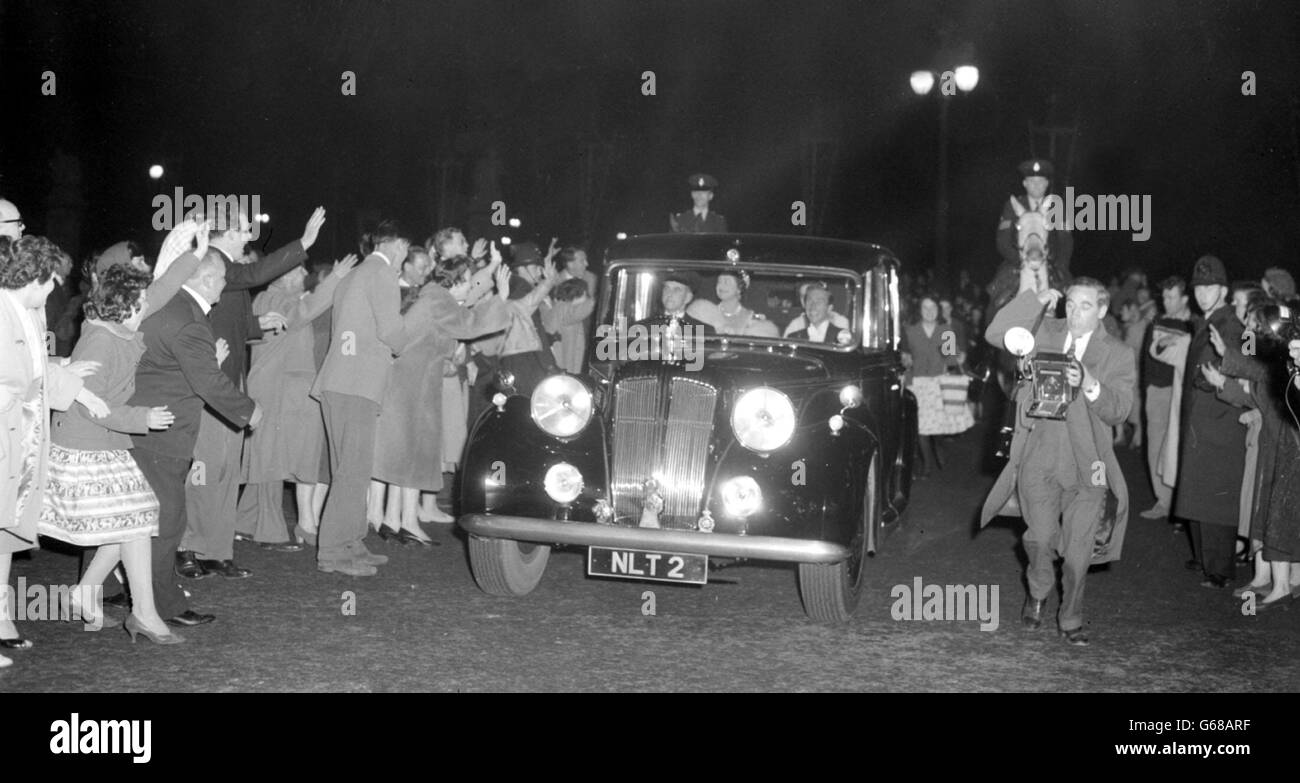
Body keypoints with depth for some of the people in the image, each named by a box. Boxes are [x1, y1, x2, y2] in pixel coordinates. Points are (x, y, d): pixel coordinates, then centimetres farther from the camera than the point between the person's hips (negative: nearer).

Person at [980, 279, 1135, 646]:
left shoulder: (1118, 354, 3)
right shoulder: (1044, 333, 8)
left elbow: (1118, 410, -5)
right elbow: (995, 334, -1)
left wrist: (1089, 385, -23)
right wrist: (1034, 302, -6)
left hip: (1086, 464, 0)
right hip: (1039, 459, 0)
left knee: (1079, 550, 0)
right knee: (1040, 536, -10)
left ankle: (1071, 620, 20)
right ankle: (1038, 592, 21)